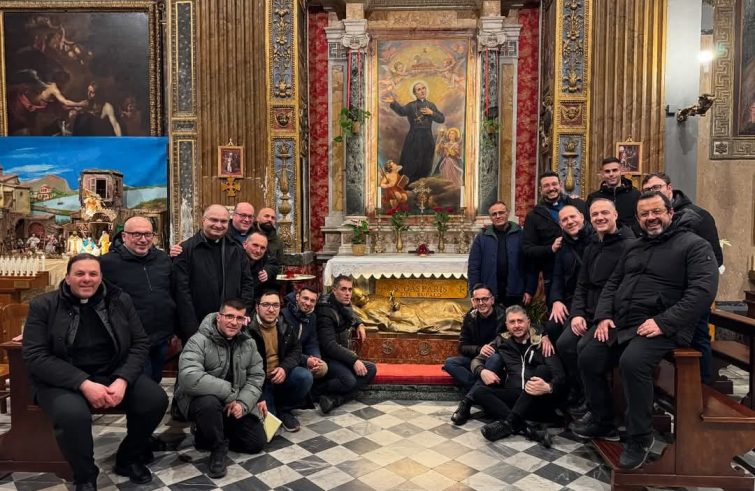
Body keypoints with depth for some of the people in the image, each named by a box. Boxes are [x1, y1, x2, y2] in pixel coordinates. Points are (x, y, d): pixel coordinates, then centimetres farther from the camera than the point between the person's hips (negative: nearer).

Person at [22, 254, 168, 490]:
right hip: (63, 379, -2)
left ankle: (129, 459, 10)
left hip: (115, 373, 3)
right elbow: (35, 356, -11)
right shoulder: (43, 305, -3)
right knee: (72, 414, -35)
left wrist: (122, 380, -17)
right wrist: (83, 384, -23)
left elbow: (140, 343, 2)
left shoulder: (120, 300, 3)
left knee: (156, 399, -20)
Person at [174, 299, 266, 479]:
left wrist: (243, 403, -20)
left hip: (236, 404, 6)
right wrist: (229, 394, -32)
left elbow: (256, 377, -1)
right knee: (209, 402, -40)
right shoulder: (199, 341, -21)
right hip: (200, 400, -5)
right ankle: (218, 448, -11)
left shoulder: (249, 343, -2)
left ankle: (207, 436, 20)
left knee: (257, 443, 0)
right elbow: (189, 378, -35)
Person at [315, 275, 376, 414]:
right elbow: (330, 346, -24)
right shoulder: (326, 311, -19)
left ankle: (334, 399, -23)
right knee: (349, 381, -32)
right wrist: (354, 360, -27)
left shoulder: (345, 305, 7)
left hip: (342, 357, 9)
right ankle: (316, 389, -6)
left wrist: (359, 324, 11)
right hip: (327, 358, -9)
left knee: (371, 370, -12)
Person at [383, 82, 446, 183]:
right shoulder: (411, 105, 0)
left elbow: (442, 119, 6)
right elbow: (402, 111, -19)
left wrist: (431, 113, -10)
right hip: (414, 139, -4)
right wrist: (393, 103, -37)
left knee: (425, 166, 10)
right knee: (410, 165, -2)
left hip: (427, 138, 4)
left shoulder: (431, 105, 10)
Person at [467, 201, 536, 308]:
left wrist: (529, 290, -4)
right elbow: (473, 267, 4)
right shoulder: (482, 238, 6)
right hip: (489, 295, 1)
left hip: (515, 295, 0)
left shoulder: (520, 235, 3)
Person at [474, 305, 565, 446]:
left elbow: (559, 375, -7)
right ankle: (527, 430, -38)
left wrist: (548, 387, -32)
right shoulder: (502, 342, 12)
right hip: (513, 398, 2)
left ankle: (507, 423, -37)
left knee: (543, 369, -28)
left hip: (540, 401, -2)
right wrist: (482, 371, -12)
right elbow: (477, 360, 14)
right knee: (480, 392, -20)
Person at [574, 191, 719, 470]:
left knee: (632, 363, -32)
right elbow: (612, 284, 20)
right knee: (588, 360, -4)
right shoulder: (635, 247, 19)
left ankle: (639, 438, -11)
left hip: (661, 327, -7)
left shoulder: (694, 245, -3)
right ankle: (602, 422, 17)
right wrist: (604, 316, 2)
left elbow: (703, 290, -16)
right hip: (619, 322, 7)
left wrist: (664, 322, -23)